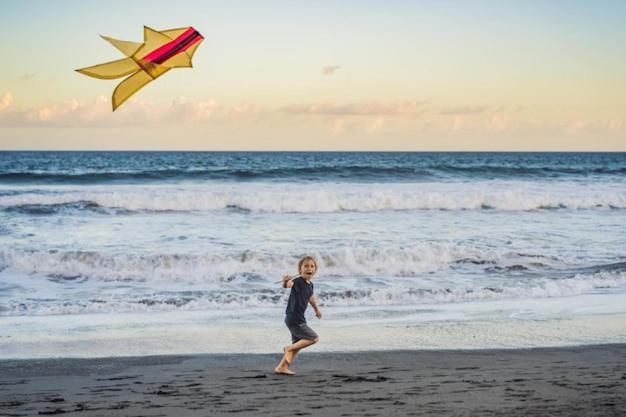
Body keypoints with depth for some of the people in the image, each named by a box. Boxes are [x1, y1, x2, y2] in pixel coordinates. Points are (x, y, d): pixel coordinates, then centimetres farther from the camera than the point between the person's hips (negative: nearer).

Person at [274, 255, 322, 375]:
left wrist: (316, 309, 45)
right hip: (293, 319, -9)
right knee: (314, 338, -6)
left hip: (298, 319, 9)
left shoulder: (310, 284, 8)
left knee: (298, 344, 15)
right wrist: (286, 282, -66)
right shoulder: (298, 281, -19)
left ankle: (282, 367, 20)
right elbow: (288, 285, -41)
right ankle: (289, 348, 3)